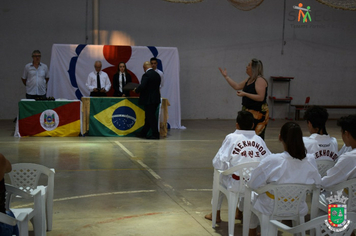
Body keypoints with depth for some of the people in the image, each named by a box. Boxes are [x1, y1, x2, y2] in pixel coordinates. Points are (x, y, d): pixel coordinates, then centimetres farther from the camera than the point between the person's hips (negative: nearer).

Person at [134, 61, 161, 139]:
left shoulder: (146, 75, -15)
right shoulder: (157, 74, 11)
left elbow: (142, 86, -23)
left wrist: (136, 90, -3)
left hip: (149, 100, -9)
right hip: (156, 99, 9)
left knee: (151, 117, -2)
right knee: (149, 117, 13)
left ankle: (155, 134, 1)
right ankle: (143, 133, 23)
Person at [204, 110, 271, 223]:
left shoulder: (231, 138, -5)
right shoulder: (259, 139, 3)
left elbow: (217, 163, -9)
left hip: (236, 185, -3)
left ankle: (216, 214, 40)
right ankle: (240, 212, 53)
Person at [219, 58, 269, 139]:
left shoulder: (260, 80, -14)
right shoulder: (249, 80, 15)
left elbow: (261, 97, -22)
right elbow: (237, 86, 21)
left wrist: (245, 94, -25)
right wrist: (226, 76, 20)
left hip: (258, 114, -9)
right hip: (249, 112, 9)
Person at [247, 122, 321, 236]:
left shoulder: (271, 161, -28)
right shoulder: (311, 161, -18)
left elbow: (253, 184, -17)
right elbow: (317, 183, -2)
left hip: (271, 209, -3)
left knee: (253, 198, 30)